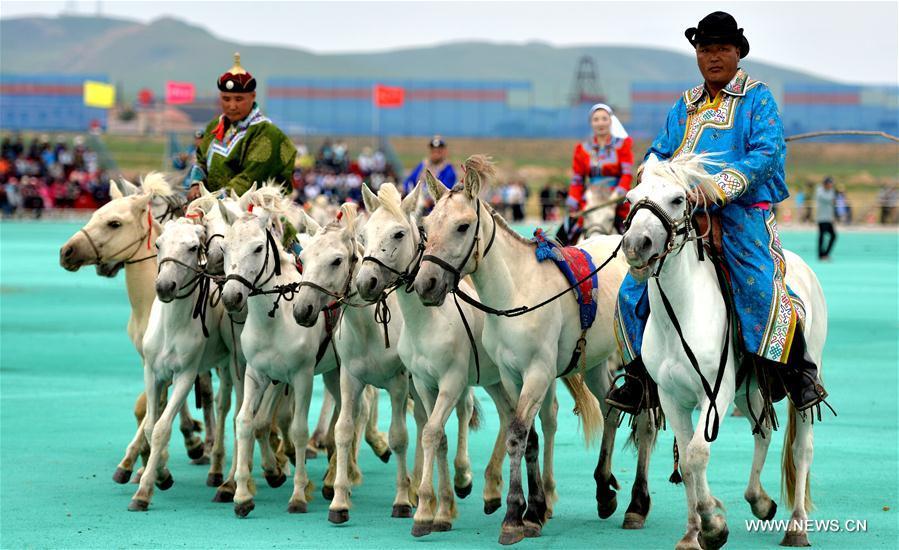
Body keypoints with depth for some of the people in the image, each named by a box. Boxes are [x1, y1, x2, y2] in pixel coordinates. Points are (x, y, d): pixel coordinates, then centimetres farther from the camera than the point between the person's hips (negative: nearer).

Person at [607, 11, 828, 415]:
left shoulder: (757, 99, 4)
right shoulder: (685, 106, 21)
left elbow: (766, 154, -10)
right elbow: (658, 154, 21)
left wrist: (719, 188, -24)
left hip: (742, 211, -5)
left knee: (761, 286, -28)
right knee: (634, 288, -5)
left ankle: (799, 371, -16)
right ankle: (639, 372, 9)